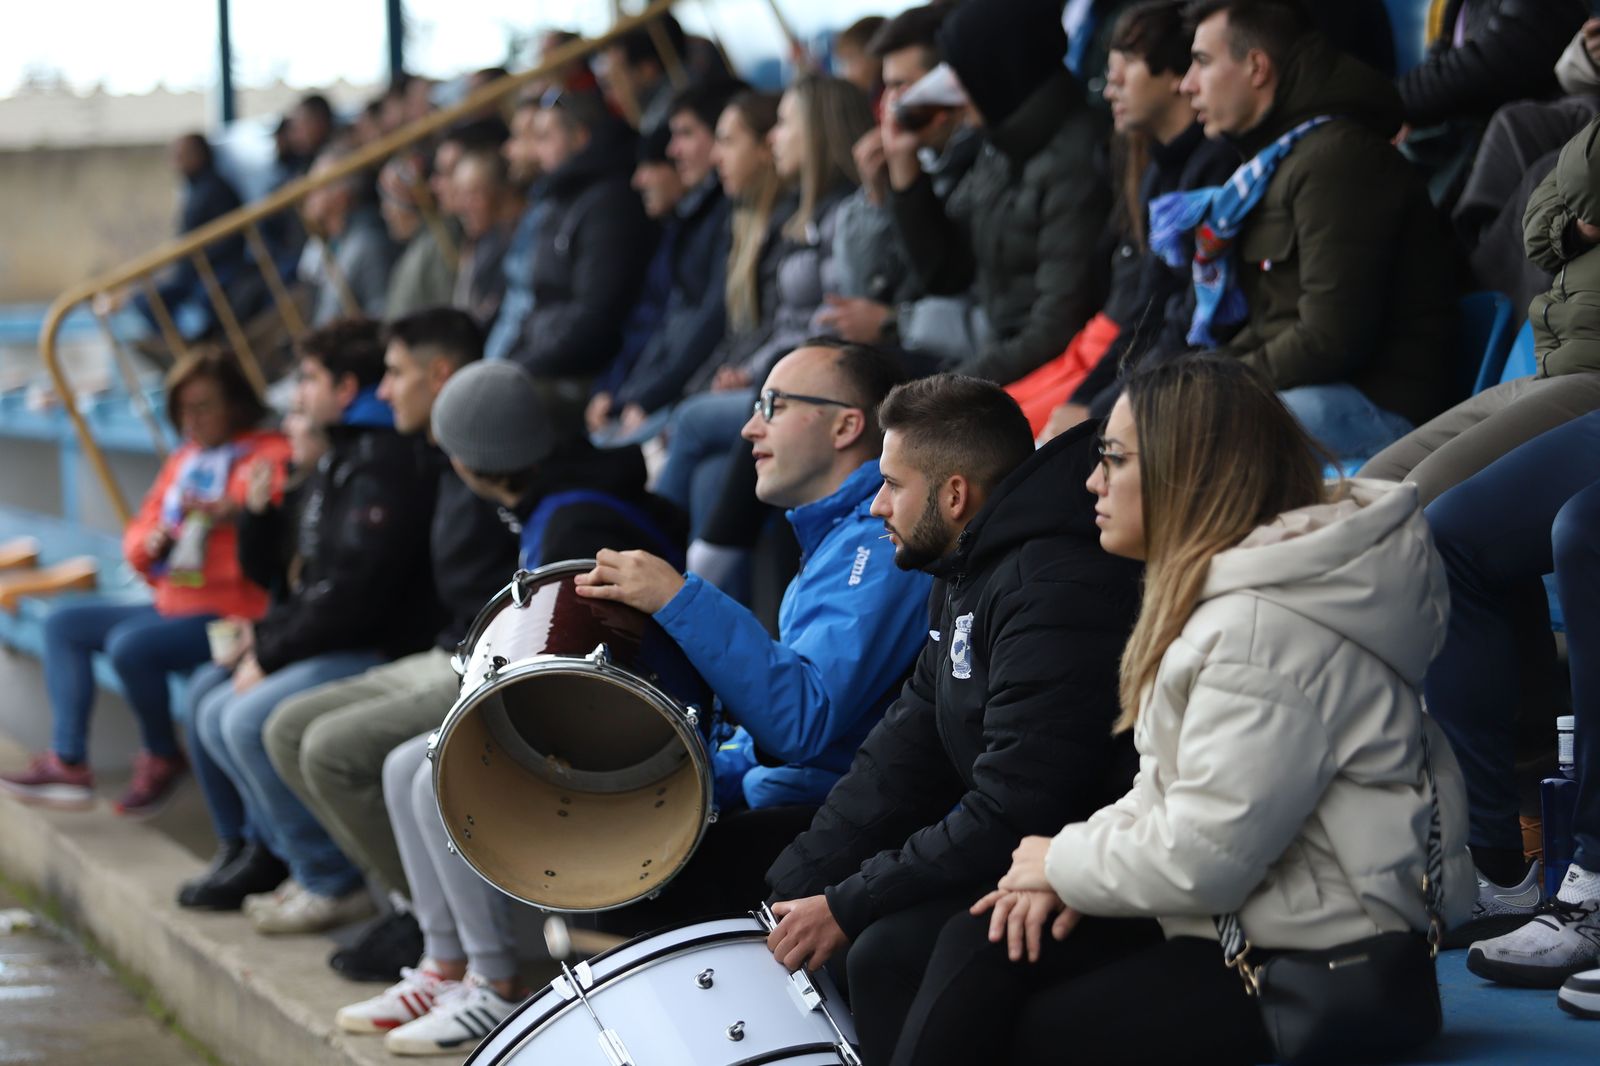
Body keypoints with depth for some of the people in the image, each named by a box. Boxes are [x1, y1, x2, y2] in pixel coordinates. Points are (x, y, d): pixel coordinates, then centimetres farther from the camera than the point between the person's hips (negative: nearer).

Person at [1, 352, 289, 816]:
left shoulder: (268, 455, -9)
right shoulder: (183, 460, 16)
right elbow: (138, 536, 19)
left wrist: (230, 512, -37)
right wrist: (152, 542, -4)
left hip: (233, 614, -10)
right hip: (173, 602, 10)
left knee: (130, 645, -30)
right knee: (63, 623, 8)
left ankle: (161, 757, -4)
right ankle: (67, 762, -2)